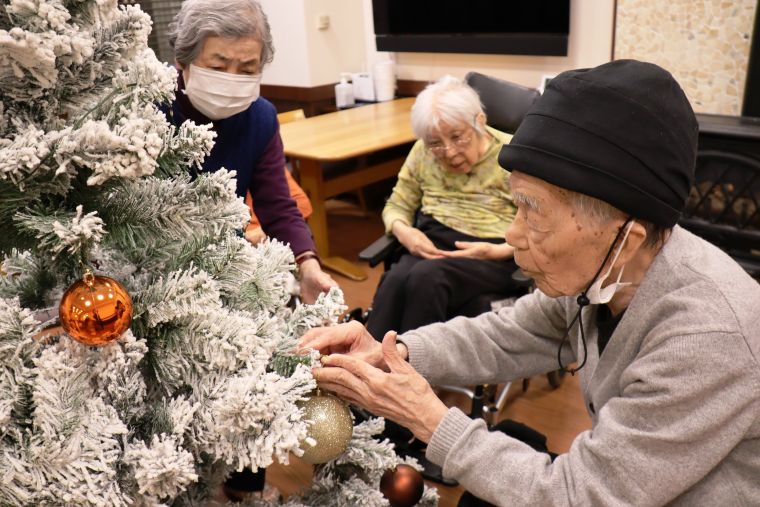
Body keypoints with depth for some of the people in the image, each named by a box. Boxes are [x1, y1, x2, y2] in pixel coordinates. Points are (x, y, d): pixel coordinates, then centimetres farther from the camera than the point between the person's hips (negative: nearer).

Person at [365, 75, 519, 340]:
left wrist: (497, 251, -21)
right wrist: (404, 232, -8)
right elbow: (396, 205, 15)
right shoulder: (423, 153, 7)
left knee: (426, 276, -35)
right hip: (432, 247, 4)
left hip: (494, 259, -3)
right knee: (395, 279, -32)